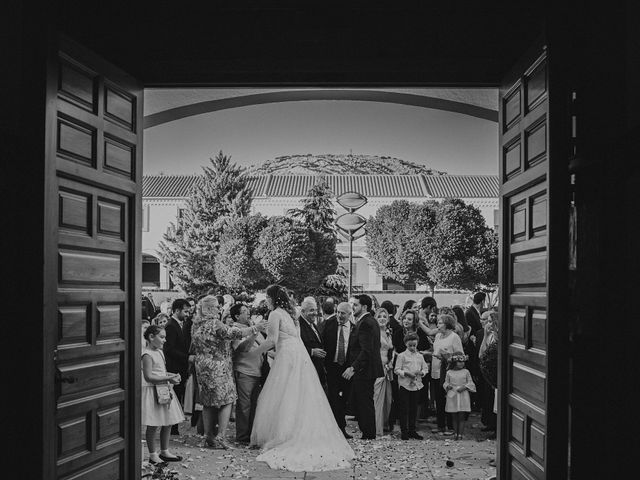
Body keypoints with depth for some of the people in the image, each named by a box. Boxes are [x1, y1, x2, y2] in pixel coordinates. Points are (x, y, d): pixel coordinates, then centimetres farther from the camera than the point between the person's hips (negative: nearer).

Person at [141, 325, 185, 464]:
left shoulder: (159, 352, 13)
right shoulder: (147, 355, -15)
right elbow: (148, 377, -21)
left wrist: (172, 375, 5)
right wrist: (168, 378, -23)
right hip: (152, 391, -9)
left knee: (168, 423, 12)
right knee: (153, 425, -1)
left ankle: (164, 452, 25)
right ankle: (153, 455, 11)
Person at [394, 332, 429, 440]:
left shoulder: (420, 356, 11)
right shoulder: (402, 356, -2)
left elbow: (425, 368, 13)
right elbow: (397, 370, -5)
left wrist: (421, 372, -8)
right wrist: (406, 373, -19)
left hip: (416, 384, 4)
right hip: (405, 384, -4)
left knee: (414, 408, 9)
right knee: (404, 409, -1)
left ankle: (412, 430, 19)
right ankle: (404, 431, 5)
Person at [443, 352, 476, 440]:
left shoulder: (466, 372, 4)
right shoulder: (449, 372, 5)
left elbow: (471, 383, 5)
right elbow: (445, 383, 13)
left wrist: (464, 387, -11)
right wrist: (447, 386, -9)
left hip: (463, 397, -1)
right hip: (452, 397, 1)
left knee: (461, 417, -1)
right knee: (454, 417, 6)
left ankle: (460, 435, 4)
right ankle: (456, 434, 15)